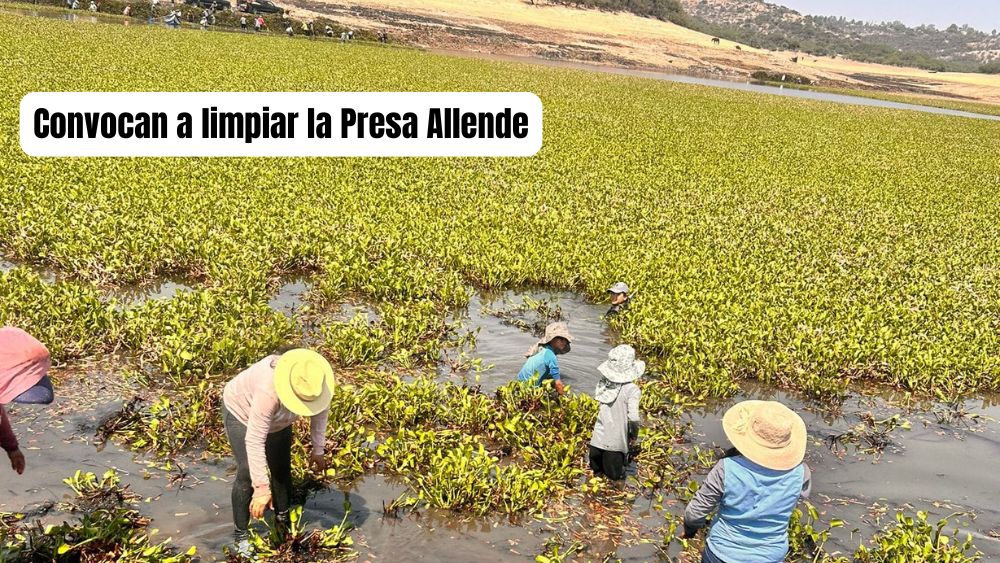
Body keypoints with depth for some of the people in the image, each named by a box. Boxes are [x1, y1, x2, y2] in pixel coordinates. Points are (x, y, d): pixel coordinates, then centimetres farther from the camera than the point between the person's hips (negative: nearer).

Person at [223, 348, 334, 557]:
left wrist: (318, 449, -2)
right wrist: (261, 487, -41)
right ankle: (241, 536, 1)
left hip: (276, 419, 5)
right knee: (247, 473, -13)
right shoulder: (269, 391, -46)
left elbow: (320, 411, -8)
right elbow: (254, 441, -42)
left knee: (282, 469, 6)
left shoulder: (316, 381, -30)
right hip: (241, 411, -5)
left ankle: (283, 521, 26)